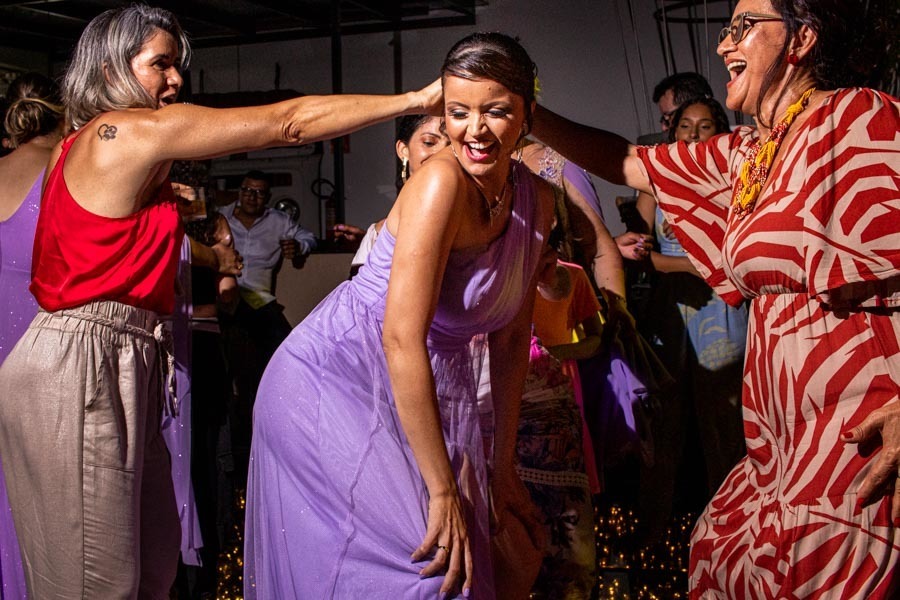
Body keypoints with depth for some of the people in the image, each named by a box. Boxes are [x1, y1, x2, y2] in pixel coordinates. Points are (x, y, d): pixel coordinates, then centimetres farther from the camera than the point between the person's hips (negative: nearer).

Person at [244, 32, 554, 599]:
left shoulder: (536, 200, 1)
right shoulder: (440, 180, -23)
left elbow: (512, 337, 8)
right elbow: (401, 338, -27)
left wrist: (503, 466, 7)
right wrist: (443, 489, -24)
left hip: (428, 393, 8)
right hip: (339, 380, -8)